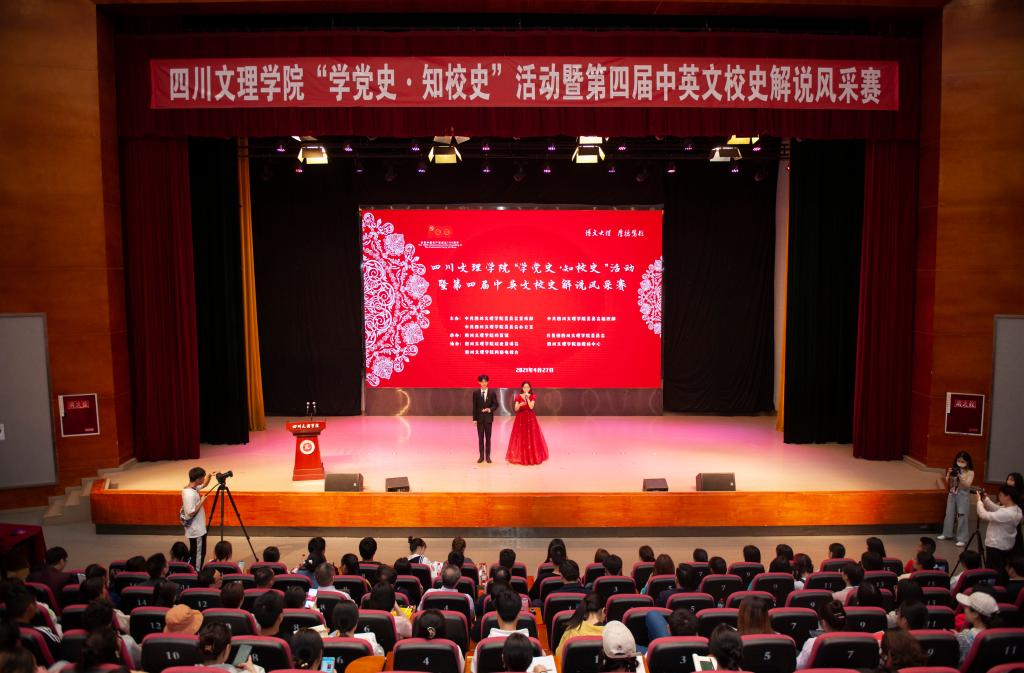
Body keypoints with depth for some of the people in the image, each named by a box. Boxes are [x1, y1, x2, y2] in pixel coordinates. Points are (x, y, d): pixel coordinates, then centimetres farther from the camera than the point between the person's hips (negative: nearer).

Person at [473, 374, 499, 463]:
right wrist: (474, 418, -2)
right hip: (479, 418, 0)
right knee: (480, 437, 4)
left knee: (488, 437, 5)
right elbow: (474, 406, 1)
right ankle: (481, 456, 11)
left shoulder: (492, 393, 0)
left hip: (488, 418, 0)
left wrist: (490, 409, -18)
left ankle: (487, 456, 12)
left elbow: (495, 404, 1)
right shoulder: (476, 393, 1)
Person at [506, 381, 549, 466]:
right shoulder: (518, 397, 1)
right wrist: (519, 405, -26)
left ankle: (532, 456, 10)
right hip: (521, 418, 0)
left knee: (531, 436, 0)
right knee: (520, 437, -1)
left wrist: (527, 398, -19)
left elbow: (531, 406, -14)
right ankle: (521, 456, 7)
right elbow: (516, 409, -6)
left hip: (530, 418, 0)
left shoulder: (533, 396, 1)